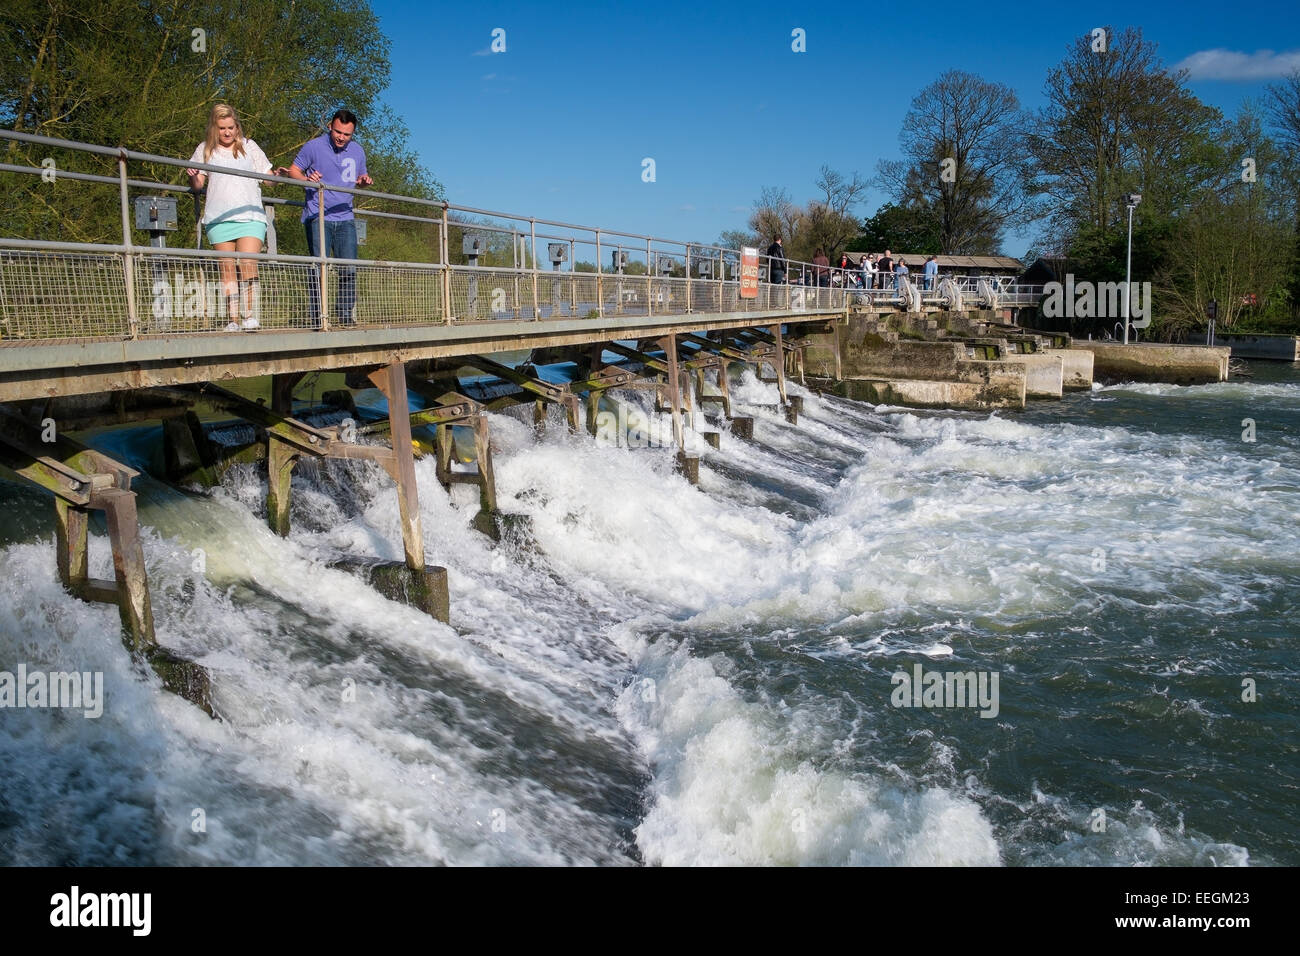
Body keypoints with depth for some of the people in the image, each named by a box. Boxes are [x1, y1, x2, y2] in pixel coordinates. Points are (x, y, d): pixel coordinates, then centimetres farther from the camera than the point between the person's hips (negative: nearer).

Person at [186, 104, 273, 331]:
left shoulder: (249, 146, 13)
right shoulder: (205, 150, 14)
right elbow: (198, 185, 13)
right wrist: (193, 176, -9)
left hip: (250, 216, -1)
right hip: (218, 218, 1)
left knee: (248, 265, -16)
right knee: (227, 268, -1)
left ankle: (250, 317, -17)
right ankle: (233, 319, 0)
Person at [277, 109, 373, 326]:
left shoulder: (357, 151, 12)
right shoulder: (314, 147, 1)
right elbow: (293, 170, 6)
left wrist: (365, 180, 1)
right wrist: (306, 178, -16)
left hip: (345, 219, 3)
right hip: (318, 217, -3)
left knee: (349, 269, -3)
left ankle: (344, 314, 7)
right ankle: (317, 316, -2)